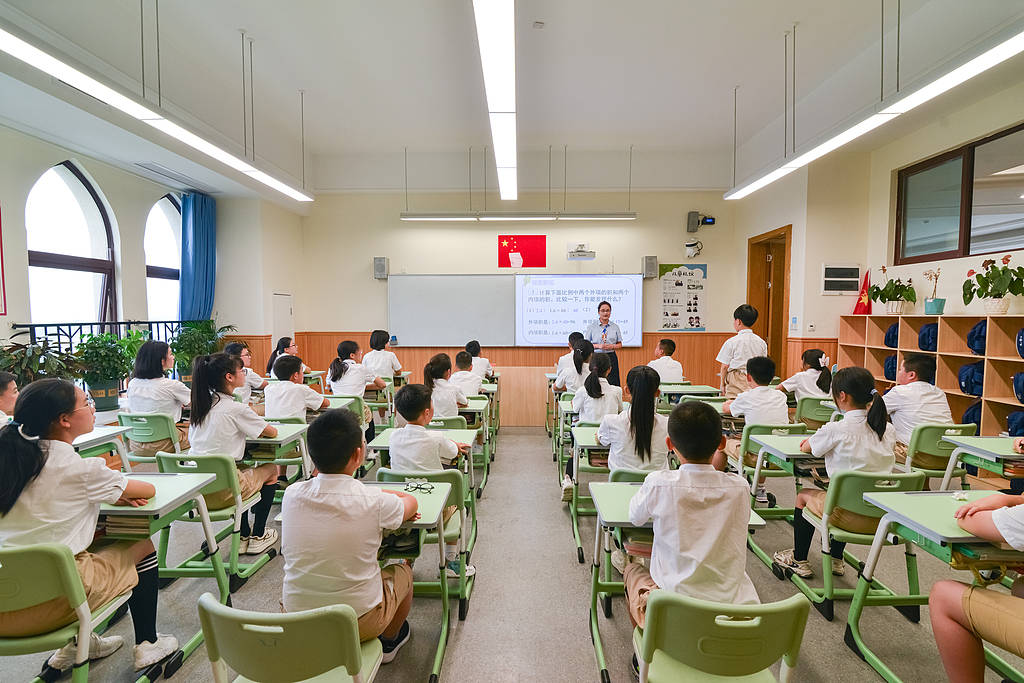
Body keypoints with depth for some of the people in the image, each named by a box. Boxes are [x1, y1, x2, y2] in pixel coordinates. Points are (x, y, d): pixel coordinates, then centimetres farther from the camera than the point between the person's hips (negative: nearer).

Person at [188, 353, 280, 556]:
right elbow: (272, 432, -4)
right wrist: (257, 427, 19)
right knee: (271, 470, 18)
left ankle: (243, 537, 34)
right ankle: (258, 537, 25)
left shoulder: (199, 405, 6)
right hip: (221, 493, -7)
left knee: (243, 469, 33)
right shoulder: (235, 409, -15)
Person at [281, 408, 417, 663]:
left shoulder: (292, 495, -13)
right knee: (402, 572, 25)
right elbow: (410, 503, -1)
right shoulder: (374, 502, -24)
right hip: (360, 622, -3)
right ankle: (389, 642, 46)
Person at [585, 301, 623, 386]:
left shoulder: (615, 327, 8)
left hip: (611, 357, 1)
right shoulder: (591, 327, 3)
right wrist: (598, 346, -13)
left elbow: (620, 344, 12)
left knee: (612, 383, -4)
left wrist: (612, 346, -9)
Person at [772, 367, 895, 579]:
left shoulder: (836, 430, -16)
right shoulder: (888, 430, 2)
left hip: (853, 517, -6)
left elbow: (806, 448, 1)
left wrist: (814, 439, 24)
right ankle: (836, 559, 44)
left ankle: (799, 560, 35)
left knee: (804, 495, 21)